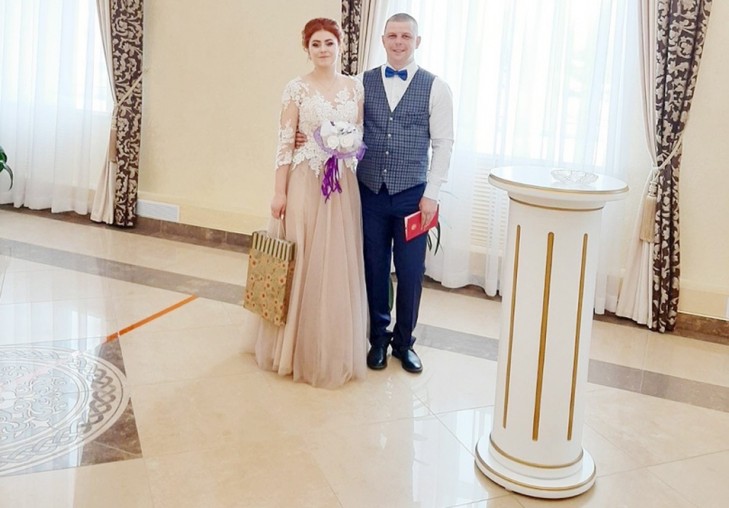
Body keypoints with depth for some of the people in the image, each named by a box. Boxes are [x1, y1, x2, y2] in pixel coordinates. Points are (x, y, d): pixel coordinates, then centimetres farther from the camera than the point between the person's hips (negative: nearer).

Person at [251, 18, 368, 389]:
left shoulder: (355, 88, 9)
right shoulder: (297, 89, -2)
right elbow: (285, 142, -6)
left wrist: (348, 144, -5)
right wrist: (279, 192, -9)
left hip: (344, 185, 4)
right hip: (305, 183, -3)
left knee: (340, 267, 7)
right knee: (302, 264, 1)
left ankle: (335, 349, 21)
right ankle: (297, 347, 16)